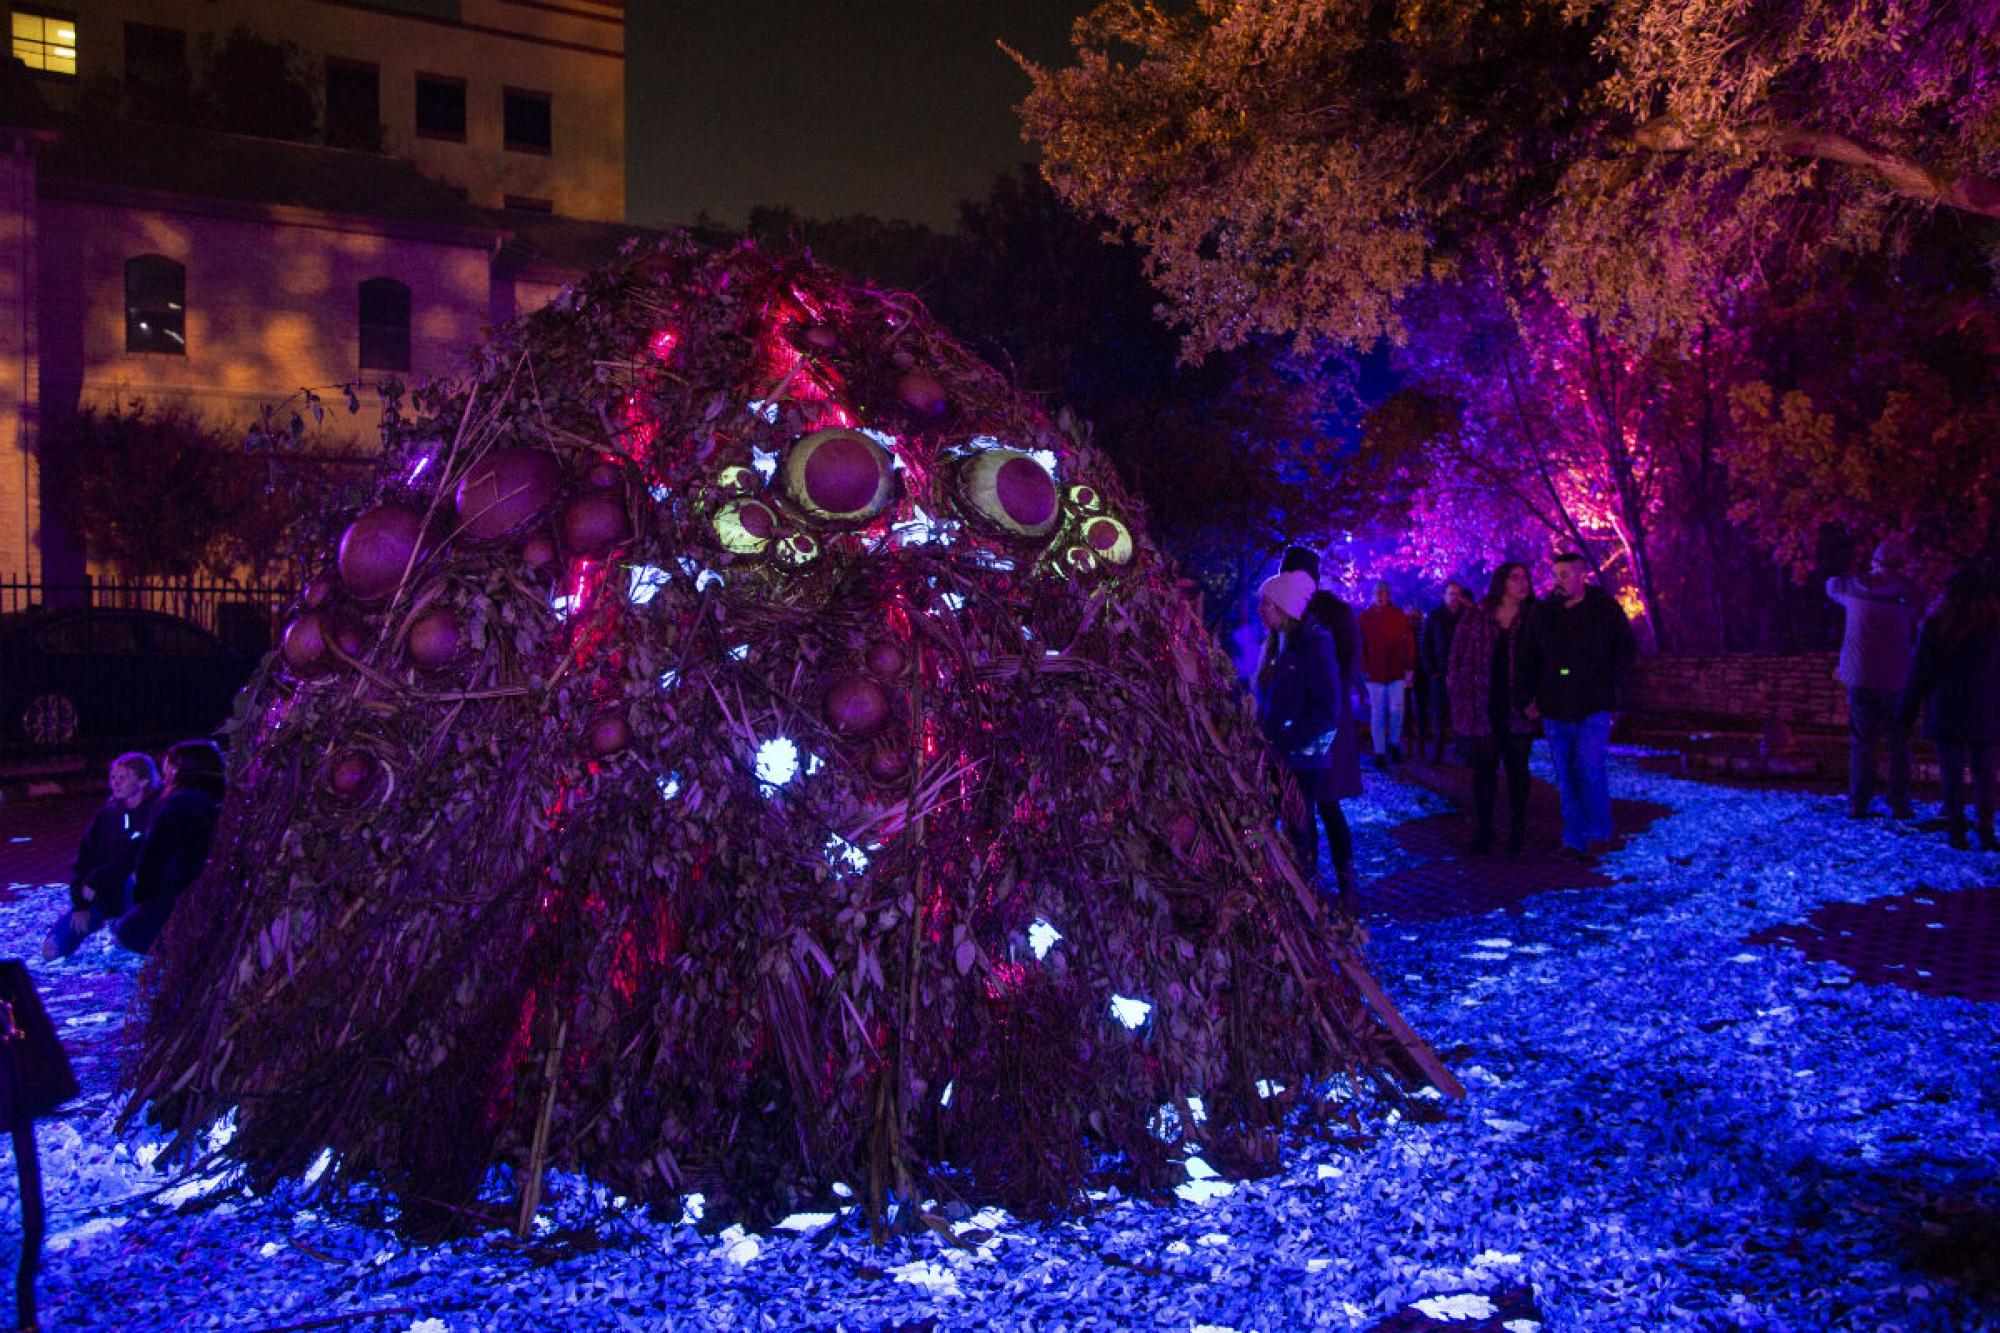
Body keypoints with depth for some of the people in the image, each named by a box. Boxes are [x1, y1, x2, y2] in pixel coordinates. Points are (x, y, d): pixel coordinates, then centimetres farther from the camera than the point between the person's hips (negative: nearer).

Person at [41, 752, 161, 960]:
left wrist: (96, 881, -17)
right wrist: (80, 904, -8)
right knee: (52, 949, -4)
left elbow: (142, 859, -19)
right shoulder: (107, 814, 3)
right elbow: (84, 859, 1)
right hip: (103, 896, 5)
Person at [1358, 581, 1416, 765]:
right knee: (1377, 714, 3)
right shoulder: (1365, 617, 4)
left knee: (1396, 710, -2)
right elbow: (1360, 647, 6)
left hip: (1397, 672, 0)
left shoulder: (1399, 616, 2)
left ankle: (1394, 743, 22)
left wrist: (1409, 669, -1)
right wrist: (1363, 669, -1)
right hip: (1374, 674, 0)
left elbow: (1409, 644, 3)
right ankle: (1379, 752, 11)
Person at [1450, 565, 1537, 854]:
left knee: (1517, 770, 9)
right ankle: (1482, 832, 12)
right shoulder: (1474, 617, 2)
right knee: (1484, 770, 4)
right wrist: (1460, 701, -1)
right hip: (1482, 708, 0)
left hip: (1517, 709, 0)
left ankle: (1517, 832, 19)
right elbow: (1457, 658, 5)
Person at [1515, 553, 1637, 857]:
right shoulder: (1543, 611, 6)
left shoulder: (1605, 608, 0)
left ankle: (1600, 830, 4)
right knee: (1566, 776, 5)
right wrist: (1525, 698, 2)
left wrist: (1605, 679, -4)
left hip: (1594, 707, -3)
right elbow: (1527, 658, 10)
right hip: (1555, 709, 3)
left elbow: (1628, 649, 8)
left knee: (1589, 766, -16)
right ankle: (1575, 840, 13)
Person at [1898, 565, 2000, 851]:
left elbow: (1919, 672, -1)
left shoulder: (1937, 625, -3)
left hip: (1947, 707, -1)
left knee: (1952, 771, 2)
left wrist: (1907, 711, 4)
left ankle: (1956, 829, 1)